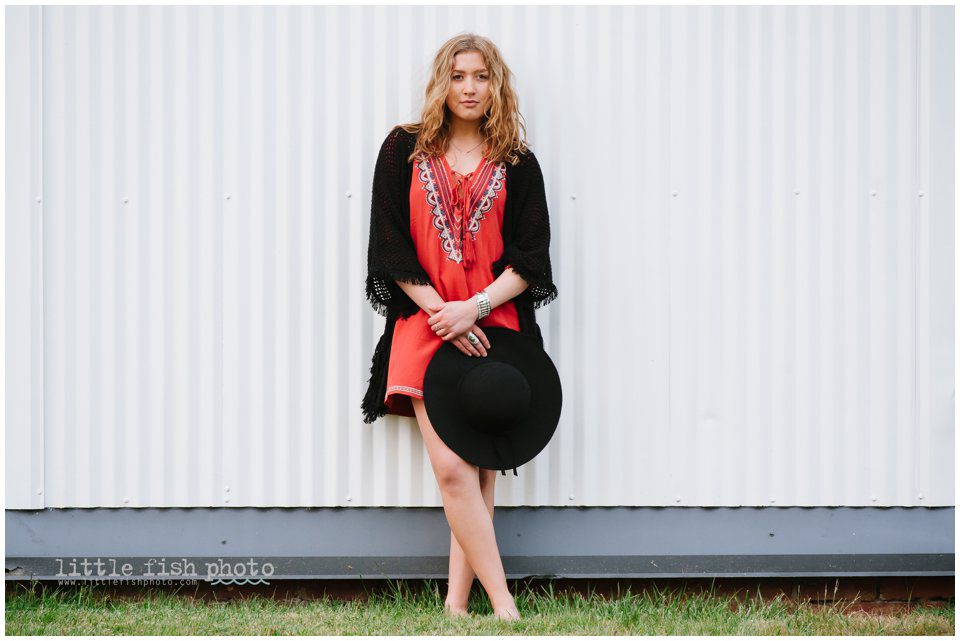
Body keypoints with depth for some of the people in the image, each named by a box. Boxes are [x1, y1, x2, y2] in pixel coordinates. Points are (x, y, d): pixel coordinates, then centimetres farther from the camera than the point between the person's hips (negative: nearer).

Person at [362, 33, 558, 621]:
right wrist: (441, 312, -9)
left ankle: (457, 603, 5)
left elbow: (531, 259, 4)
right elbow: (390, 246, 3)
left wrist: (474, 307, -12)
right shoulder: (404, 152, 9)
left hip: (492, 328, 1)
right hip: (424, 323, -1)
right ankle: (504, 606, -12)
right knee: (451, 467, -13)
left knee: (479, 469, -1)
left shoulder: (517, 165, 10)